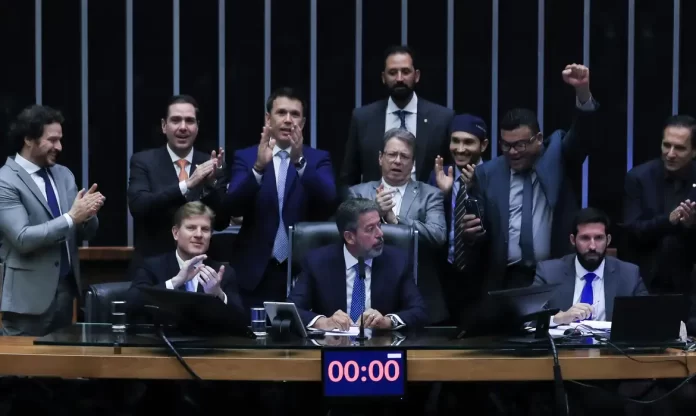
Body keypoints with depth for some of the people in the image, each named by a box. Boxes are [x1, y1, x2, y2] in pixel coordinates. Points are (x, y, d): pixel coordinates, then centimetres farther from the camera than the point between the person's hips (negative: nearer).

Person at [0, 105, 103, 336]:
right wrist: (71, 217, -22)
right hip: (30, 295, -7)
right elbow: (23, 238, -20)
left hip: (66, 287, 7)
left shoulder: (64, 174, 11)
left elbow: (84, 233, 10)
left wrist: (87, 213, -11)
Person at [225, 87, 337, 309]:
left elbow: (329, 204, -12)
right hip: (256, 272, 0)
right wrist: (259, 167, -24)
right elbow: (233, 207, -9)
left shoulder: (318, 159, 6)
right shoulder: (246, 157, 6)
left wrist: (300, 161, -25)